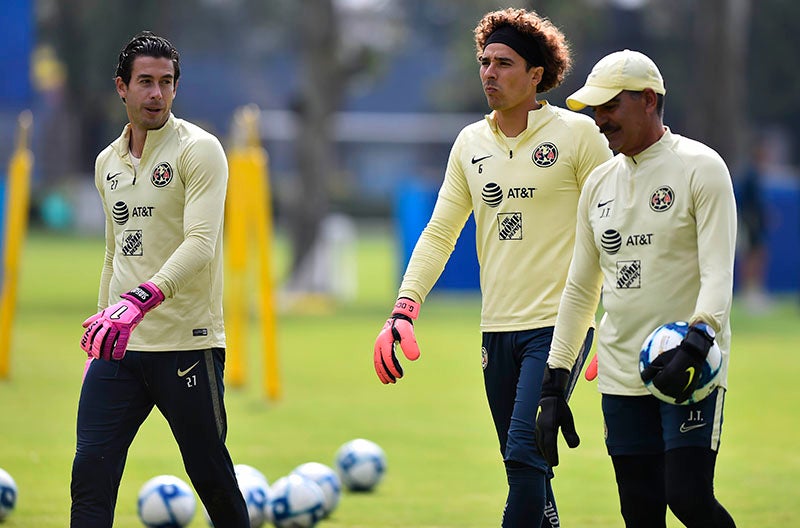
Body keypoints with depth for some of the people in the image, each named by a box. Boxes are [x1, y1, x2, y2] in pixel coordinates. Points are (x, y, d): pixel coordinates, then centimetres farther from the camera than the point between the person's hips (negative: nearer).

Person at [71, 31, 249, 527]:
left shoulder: (198, 149, -6)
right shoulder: (107, 162, 14)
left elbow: (200, 244, -20)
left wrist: (139, 300, -34)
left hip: (186, 345, -5)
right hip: (118, 346, 5)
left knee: (213, 478, 1)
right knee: (91, 476, -5)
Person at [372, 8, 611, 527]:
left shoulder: (577, 133, -4)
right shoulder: (470, 143, 11)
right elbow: (440, 232, 13)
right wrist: (404, 310, 1)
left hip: (559, 324, -5)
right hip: (498, 328, 6)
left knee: (525, 455, -16)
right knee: (525, 468, 7)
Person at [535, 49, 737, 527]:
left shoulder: (700, 167, -4)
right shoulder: (600, 183, 15)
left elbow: (718, 273, -14)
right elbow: (580, 289, 19)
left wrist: (695, 346, -30)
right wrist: (554, 384, 14)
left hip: (690, 369, -6)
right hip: (621, 376, 6)